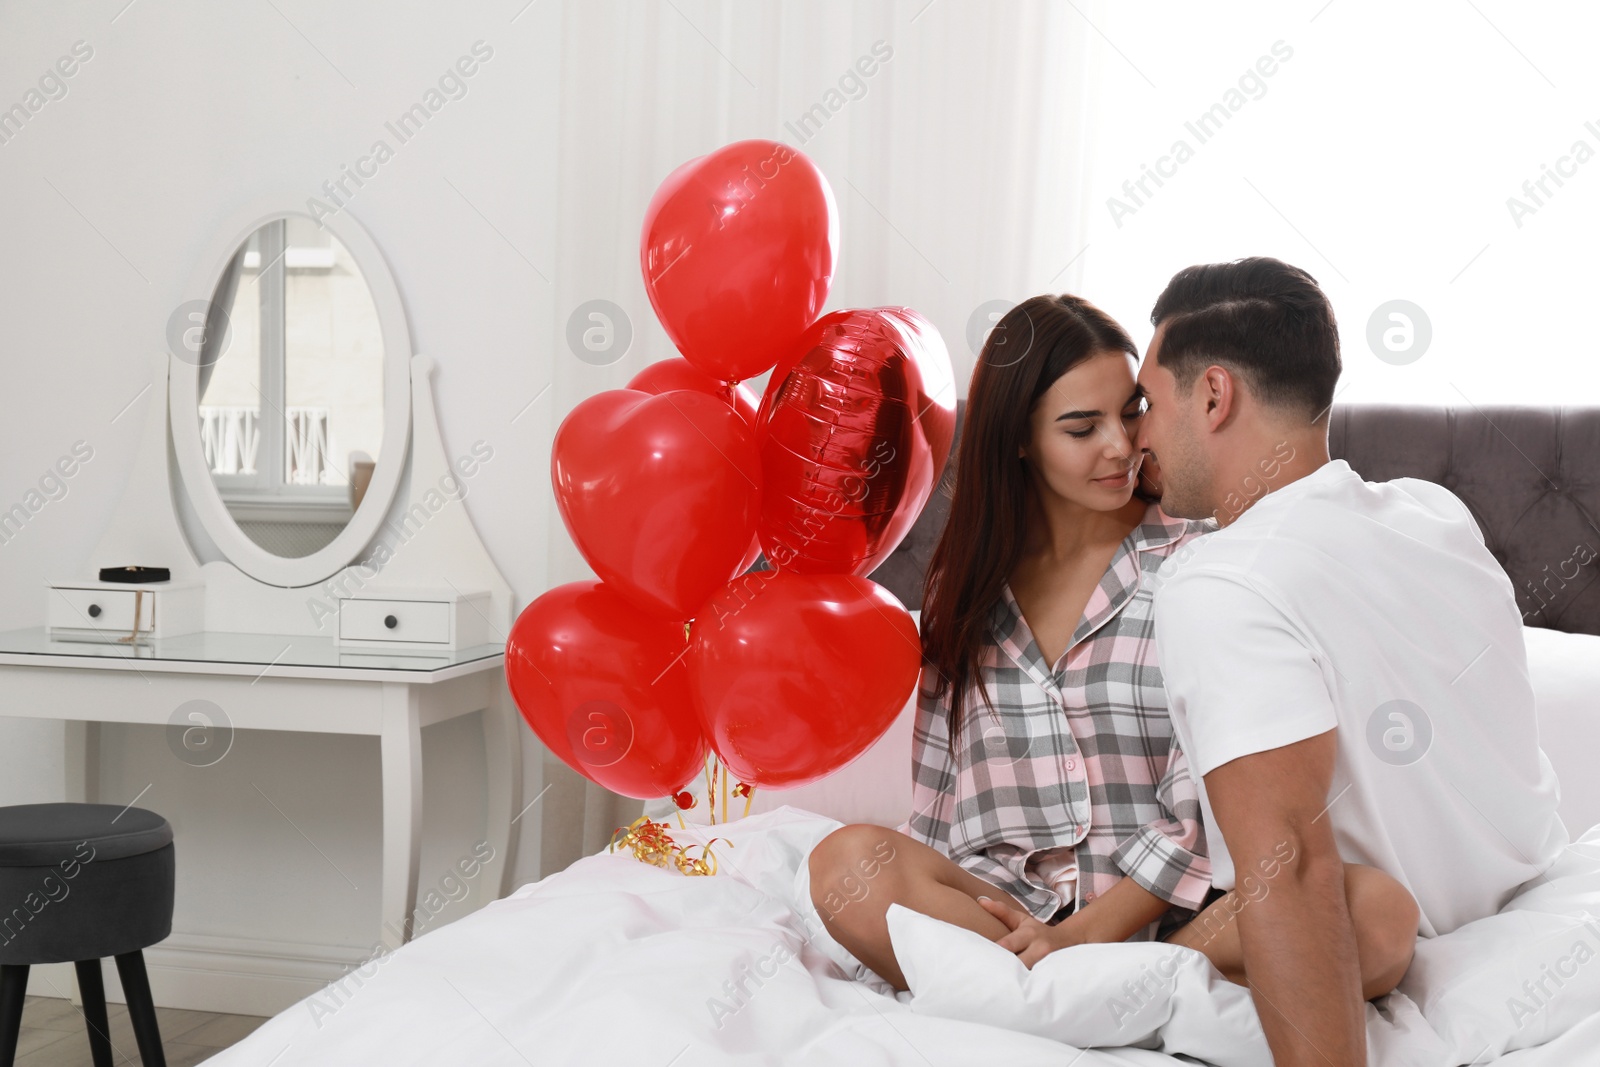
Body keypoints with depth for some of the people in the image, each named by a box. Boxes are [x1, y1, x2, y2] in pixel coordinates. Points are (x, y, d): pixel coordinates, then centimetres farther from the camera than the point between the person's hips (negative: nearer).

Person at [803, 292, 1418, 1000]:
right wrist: (920, 903, -9)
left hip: (1171, 914, -1)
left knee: (1380, 914, -30)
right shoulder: (966, 583, 13)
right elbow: (936, 808, 12)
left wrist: (1084, 935, -16)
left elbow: (1208, 807, -4)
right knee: (848, 860, -29)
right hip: (991, 911, 1)